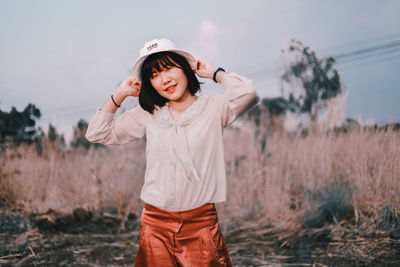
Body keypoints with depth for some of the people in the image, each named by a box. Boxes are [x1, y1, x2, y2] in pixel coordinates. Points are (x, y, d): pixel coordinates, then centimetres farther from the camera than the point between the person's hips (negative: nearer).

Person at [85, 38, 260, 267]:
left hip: (200, 224, -2)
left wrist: (214, 73, -3)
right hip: (155, 224, 3)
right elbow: (97, 134, 12)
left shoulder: (213, 107, 0)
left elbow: (248, 93, -20)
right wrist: (121, 94, 6)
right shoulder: (147, 114, 9)